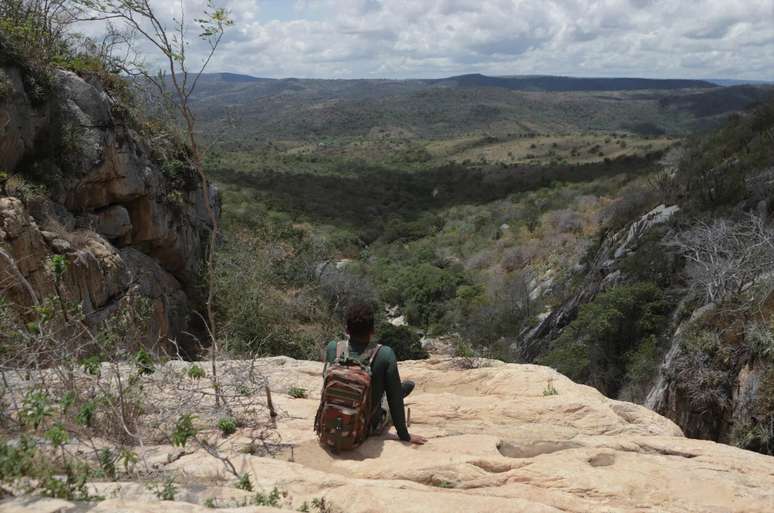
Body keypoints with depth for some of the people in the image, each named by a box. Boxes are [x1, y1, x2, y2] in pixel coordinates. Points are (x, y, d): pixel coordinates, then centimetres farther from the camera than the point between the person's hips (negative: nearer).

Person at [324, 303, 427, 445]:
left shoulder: (332, 348, -16)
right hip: (371, 428, -3)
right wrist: (404, 435, -5)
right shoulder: (385, 355, -25)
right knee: (409, 384, 15)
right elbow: (395, 398, -17)